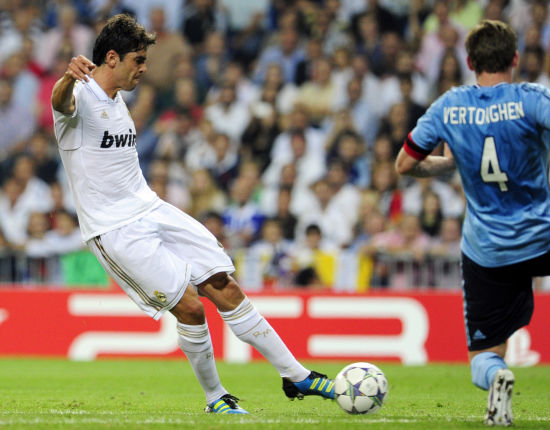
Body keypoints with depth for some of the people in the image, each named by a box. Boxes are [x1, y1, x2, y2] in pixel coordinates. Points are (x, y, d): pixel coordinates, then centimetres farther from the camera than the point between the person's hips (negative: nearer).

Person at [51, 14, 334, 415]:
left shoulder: (116, 99, 14)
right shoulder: (82, 95, -13)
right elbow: (61, 102, -40)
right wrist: (69, 78, -63)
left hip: (151, 210, 8)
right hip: (115, 229, -8)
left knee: (225, 287, 3)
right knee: (189, 305, -15)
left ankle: (296, 376, 10)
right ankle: (215, 397, 5)